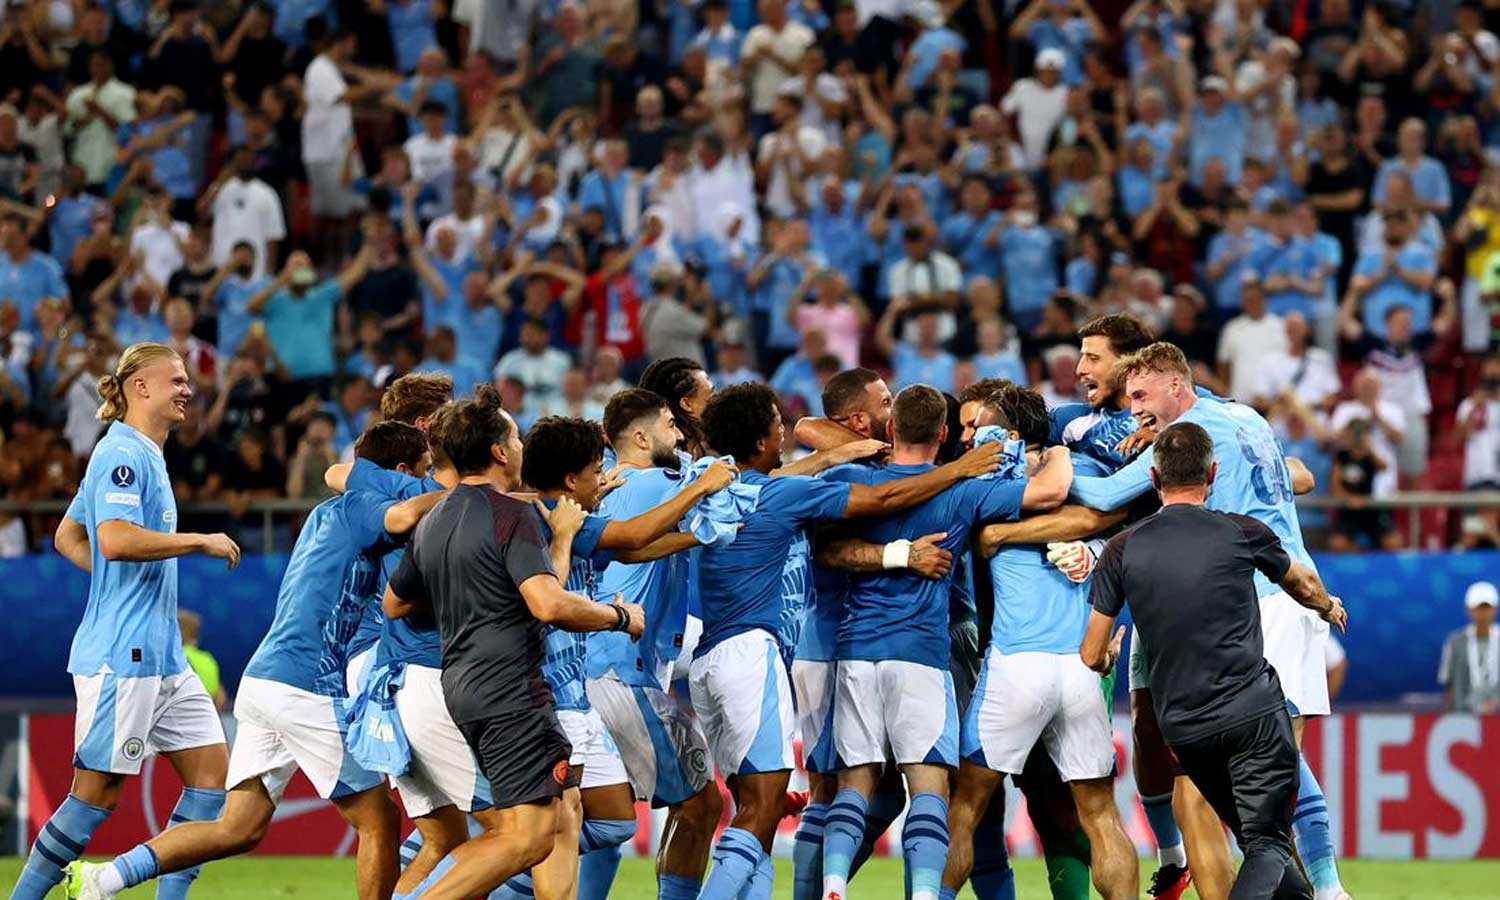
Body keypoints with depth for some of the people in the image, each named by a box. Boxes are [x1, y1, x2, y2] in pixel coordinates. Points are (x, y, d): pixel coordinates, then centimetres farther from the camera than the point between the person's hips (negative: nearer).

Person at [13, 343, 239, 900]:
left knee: (212, 771, 5)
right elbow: (116, 539, -27)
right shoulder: (122, 454, -12)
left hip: (162, 657, 10)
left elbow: (67, 537, 27)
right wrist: (202, 542, -18)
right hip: (122, 655, -10)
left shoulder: (145, 455, 19)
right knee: (98, 792, -6)